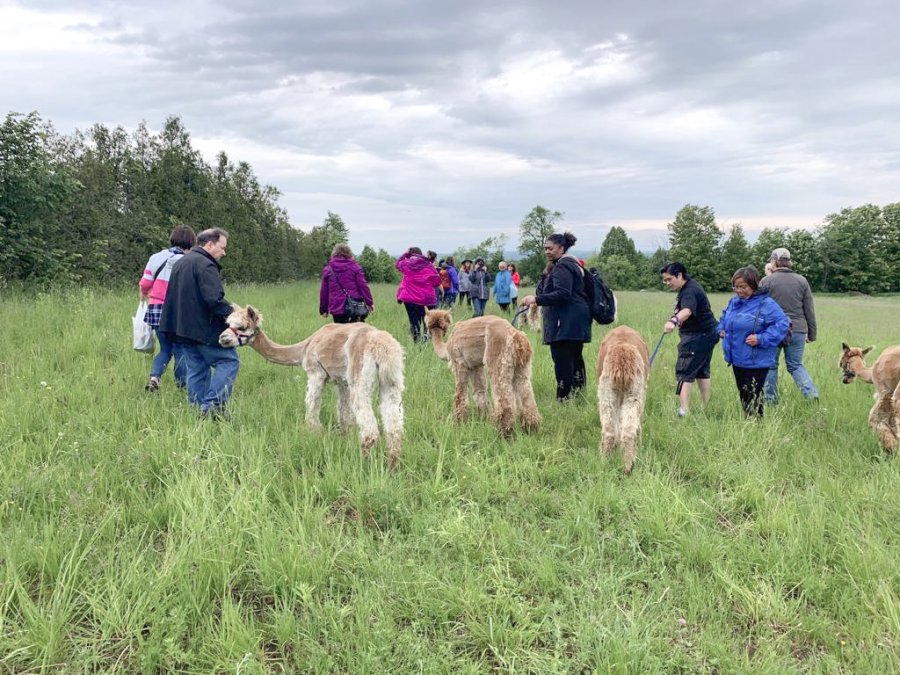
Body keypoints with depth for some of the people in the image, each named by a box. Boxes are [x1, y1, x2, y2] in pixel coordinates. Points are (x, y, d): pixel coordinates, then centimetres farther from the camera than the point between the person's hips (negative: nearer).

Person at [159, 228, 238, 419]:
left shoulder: (182, 263, 20)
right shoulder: (205, 265, -13)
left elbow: (175, 297, 26)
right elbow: (214, 299, -24)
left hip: (182, 327, 10)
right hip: (204, 328, -9)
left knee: (197, 369, 12)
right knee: (229, 361, -4)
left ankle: (198, 408, 13)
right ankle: (212, 405, -13)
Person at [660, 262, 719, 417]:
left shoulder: (690, 291, -24)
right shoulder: (689, 286, 11)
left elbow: (687, 311, -45)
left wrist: (673, 321, -63)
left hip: (698, 337, -11)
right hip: (705, 335, 11)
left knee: (684, 373, -13)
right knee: (702, 372, 17)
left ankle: (684, 411, -20)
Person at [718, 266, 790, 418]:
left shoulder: (766, 303, -16)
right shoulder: (734, 301, 7)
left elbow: (782, 324, -19)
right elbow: (724, 316, 27)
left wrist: (761, 339, -24)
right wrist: (721, 329, 8)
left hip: (756, 362, -8)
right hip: (737, 359, 8)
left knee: (752, 397, -4)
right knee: (742, 395, 18)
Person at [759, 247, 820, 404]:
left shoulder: (766, 281, -4)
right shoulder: (802, 280, 6)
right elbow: (809, 311, 8)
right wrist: (812, 333, 15)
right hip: (797, 330, 3)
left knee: (770, 365, 10)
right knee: (796, 365, 14)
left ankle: (770, 401, 15)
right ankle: (812, 394, -4)